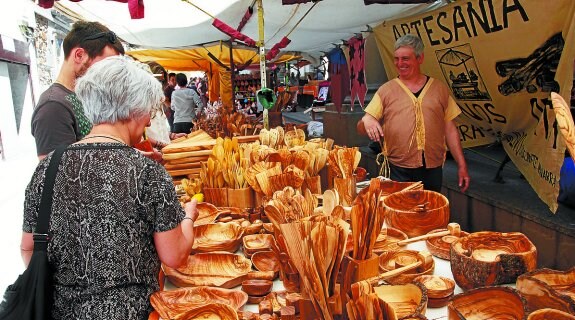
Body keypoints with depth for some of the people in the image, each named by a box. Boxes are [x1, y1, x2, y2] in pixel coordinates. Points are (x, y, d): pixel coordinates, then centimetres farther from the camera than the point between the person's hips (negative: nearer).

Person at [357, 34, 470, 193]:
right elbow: (360, 128, 0)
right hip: (398, 171, -1)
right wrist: (367, 121, -23)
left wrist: (462, 165, 6)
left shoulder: (439, 88, 8)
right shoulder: (386, 90, 4)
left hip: (433, 169, 2)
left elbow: (450, 130, 9)